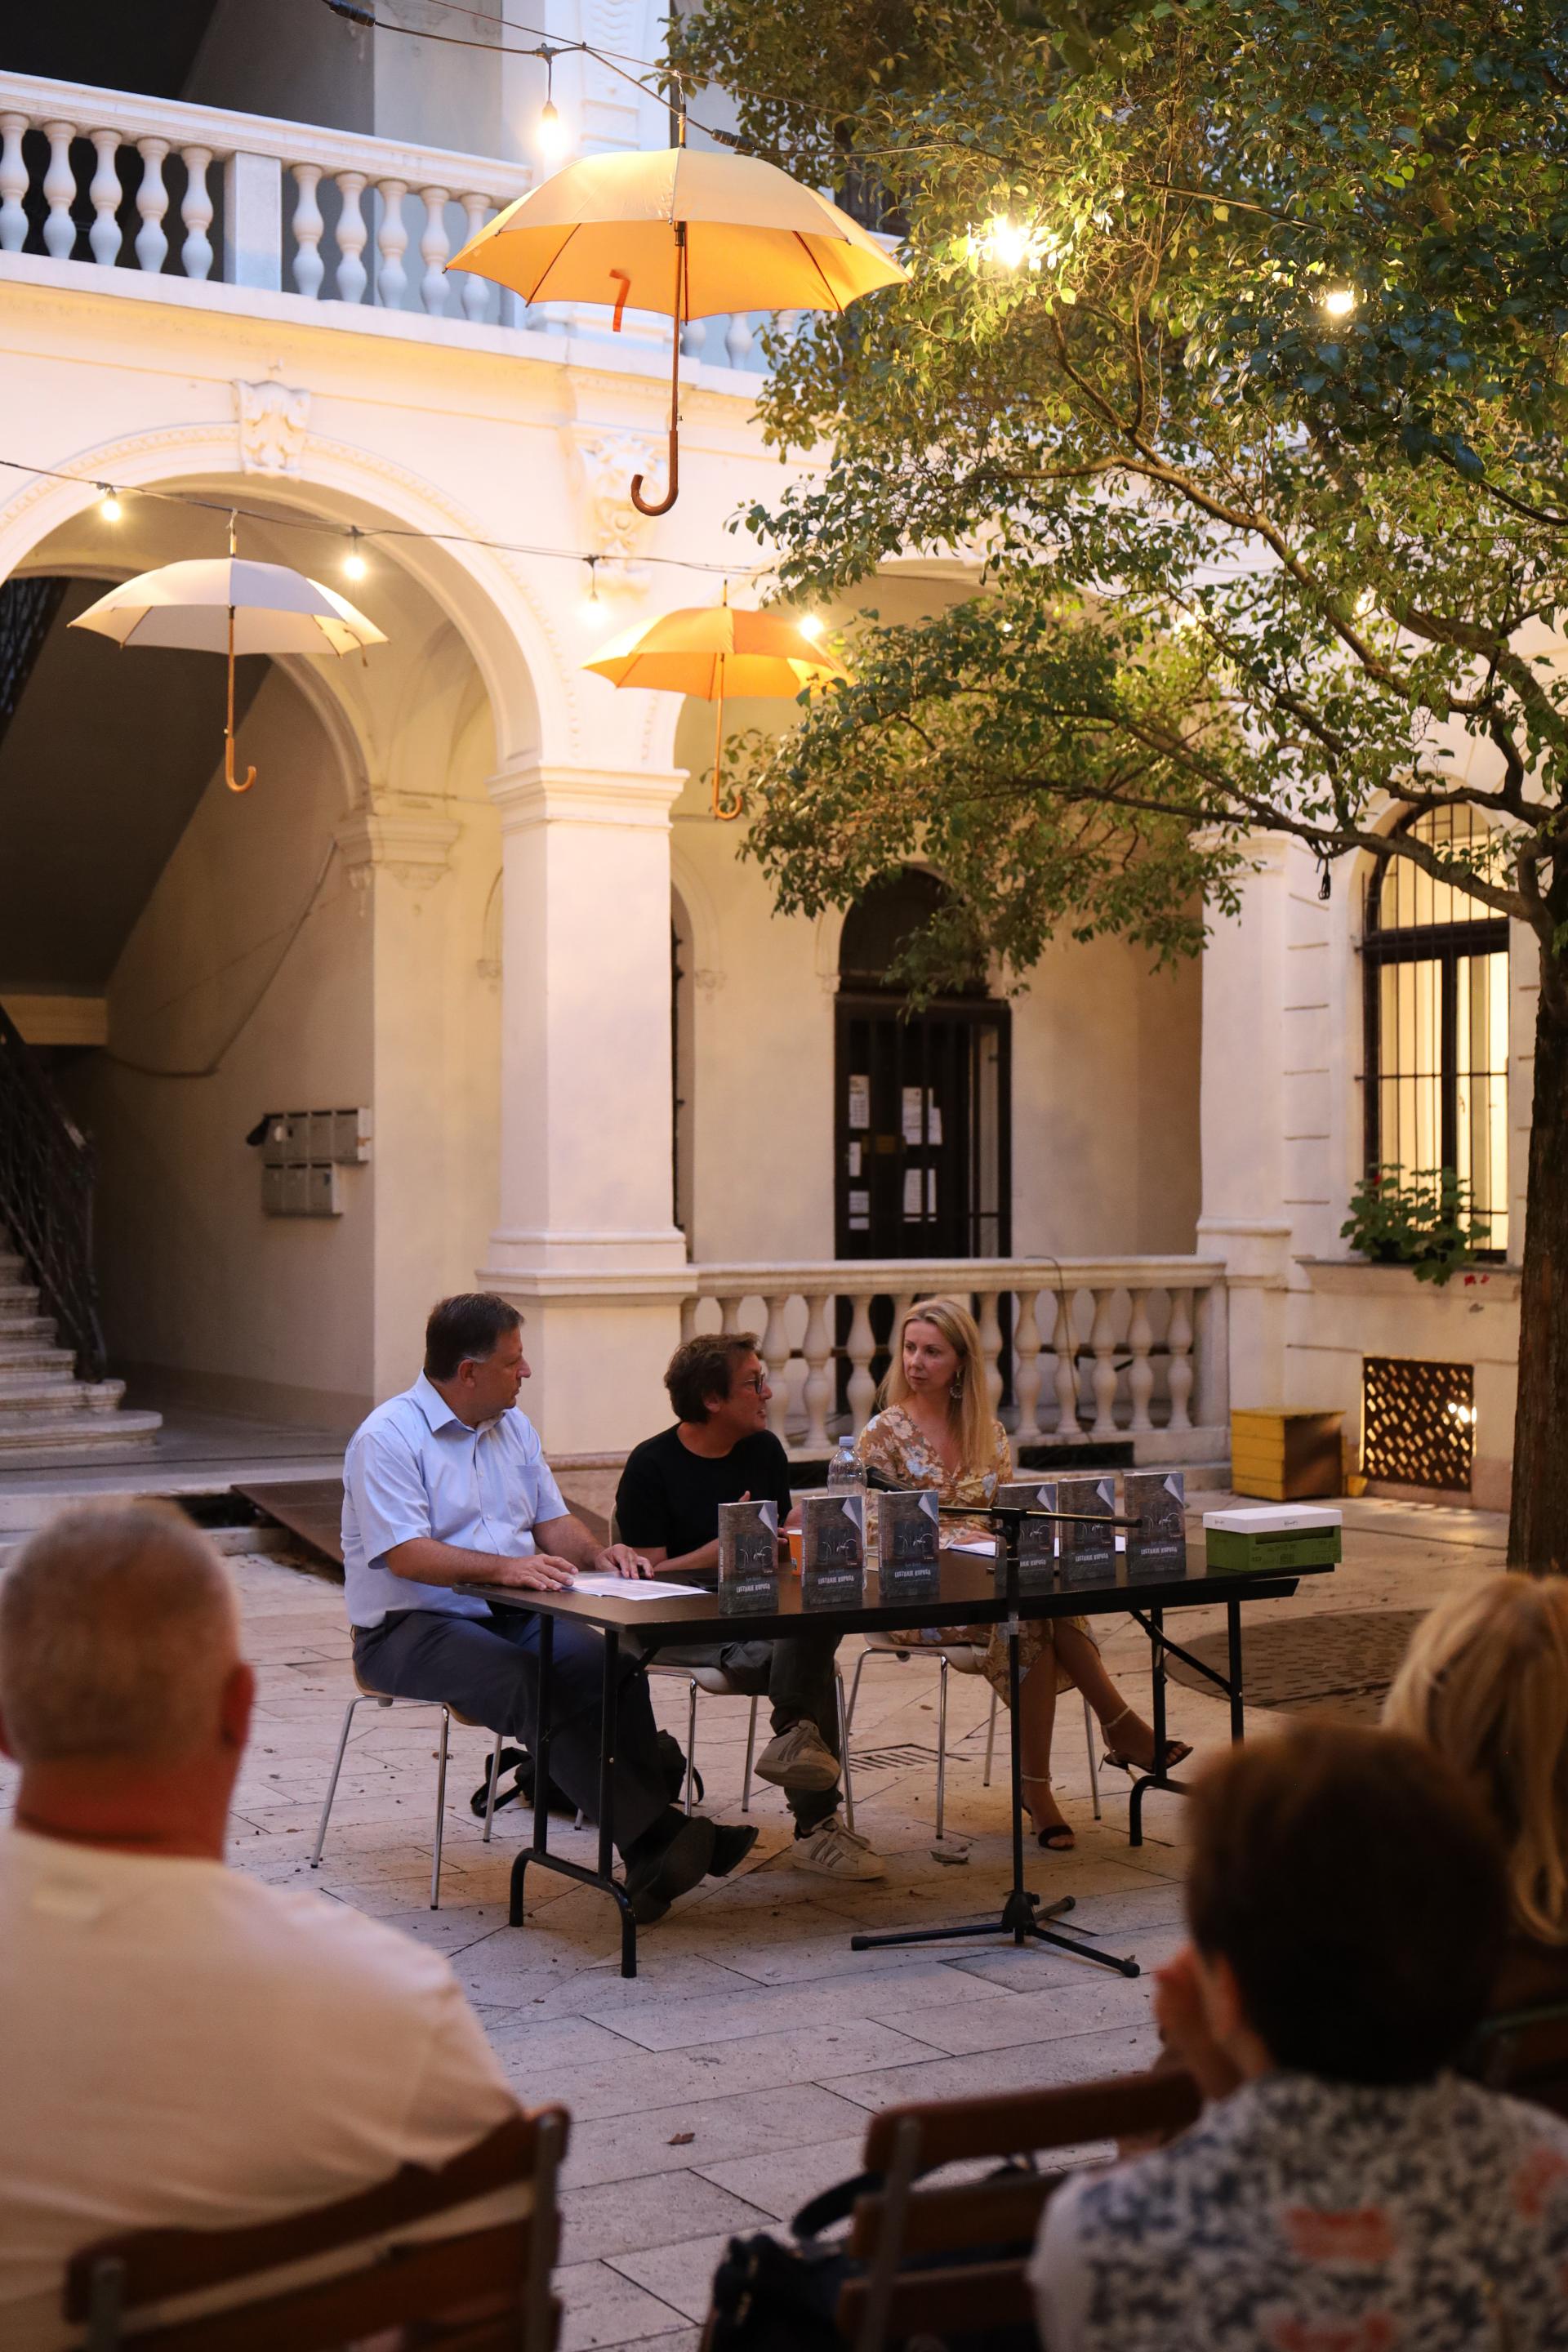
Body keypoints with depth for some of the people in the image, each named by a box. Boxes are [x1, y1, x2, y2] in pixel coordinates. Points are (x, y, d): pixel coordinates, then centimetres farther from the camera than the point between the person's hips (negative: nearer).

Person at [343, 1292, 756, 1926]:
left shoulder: (513, 1427, 16)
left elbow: (552, 1520, 17)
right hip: (410, 1630, -6)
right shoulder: (387, 1437, -10)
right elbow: (406, 1556, -20)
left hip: (511, 1615, 6)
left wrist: (596, 1552, -5)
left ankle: (650, 1858, -27)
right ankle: (654, 1837, -34)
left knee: (614, 1667, -23)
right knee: (533, 1687, -33)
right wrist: (503, 1567, -33)